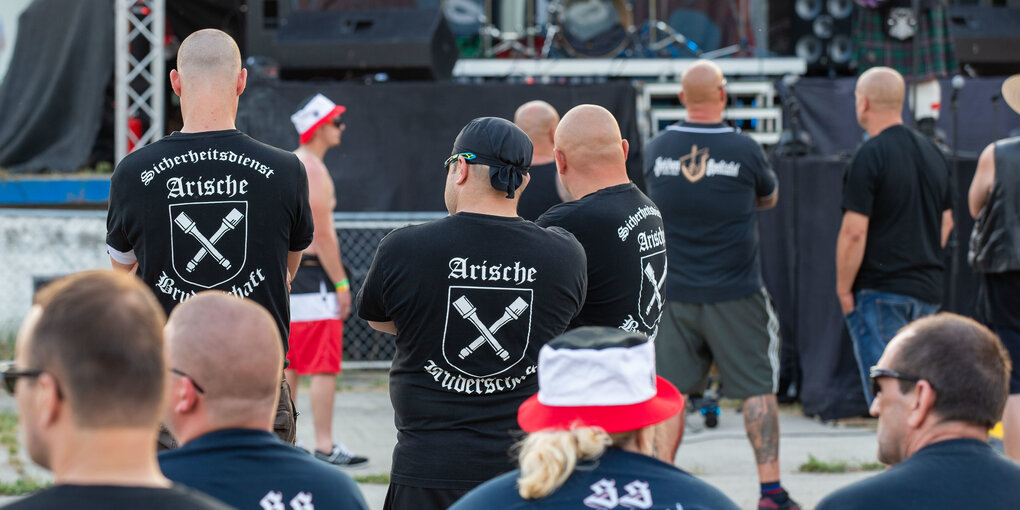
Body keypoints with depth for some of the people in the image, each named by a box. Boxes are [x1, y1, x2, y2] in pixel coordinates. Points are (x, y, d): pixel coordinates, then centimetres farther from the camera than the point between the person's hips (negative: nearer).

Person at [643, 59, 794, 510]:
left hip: (673, 295, 3)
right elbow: (769, 198, 11)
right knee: (758, 389, 3)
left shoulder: (656, 150, -1)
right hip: (734, 295, -3)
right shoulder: (744, 150, -8)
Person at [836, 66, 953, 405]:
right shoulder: (932, 153, 12)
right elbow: (946, 222, 19)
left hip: (880, 290, -8)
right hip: (927, 290, 8)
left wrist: (843, 289, -7)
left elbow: (854, 231, -16)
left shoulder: (870, 156, -13)